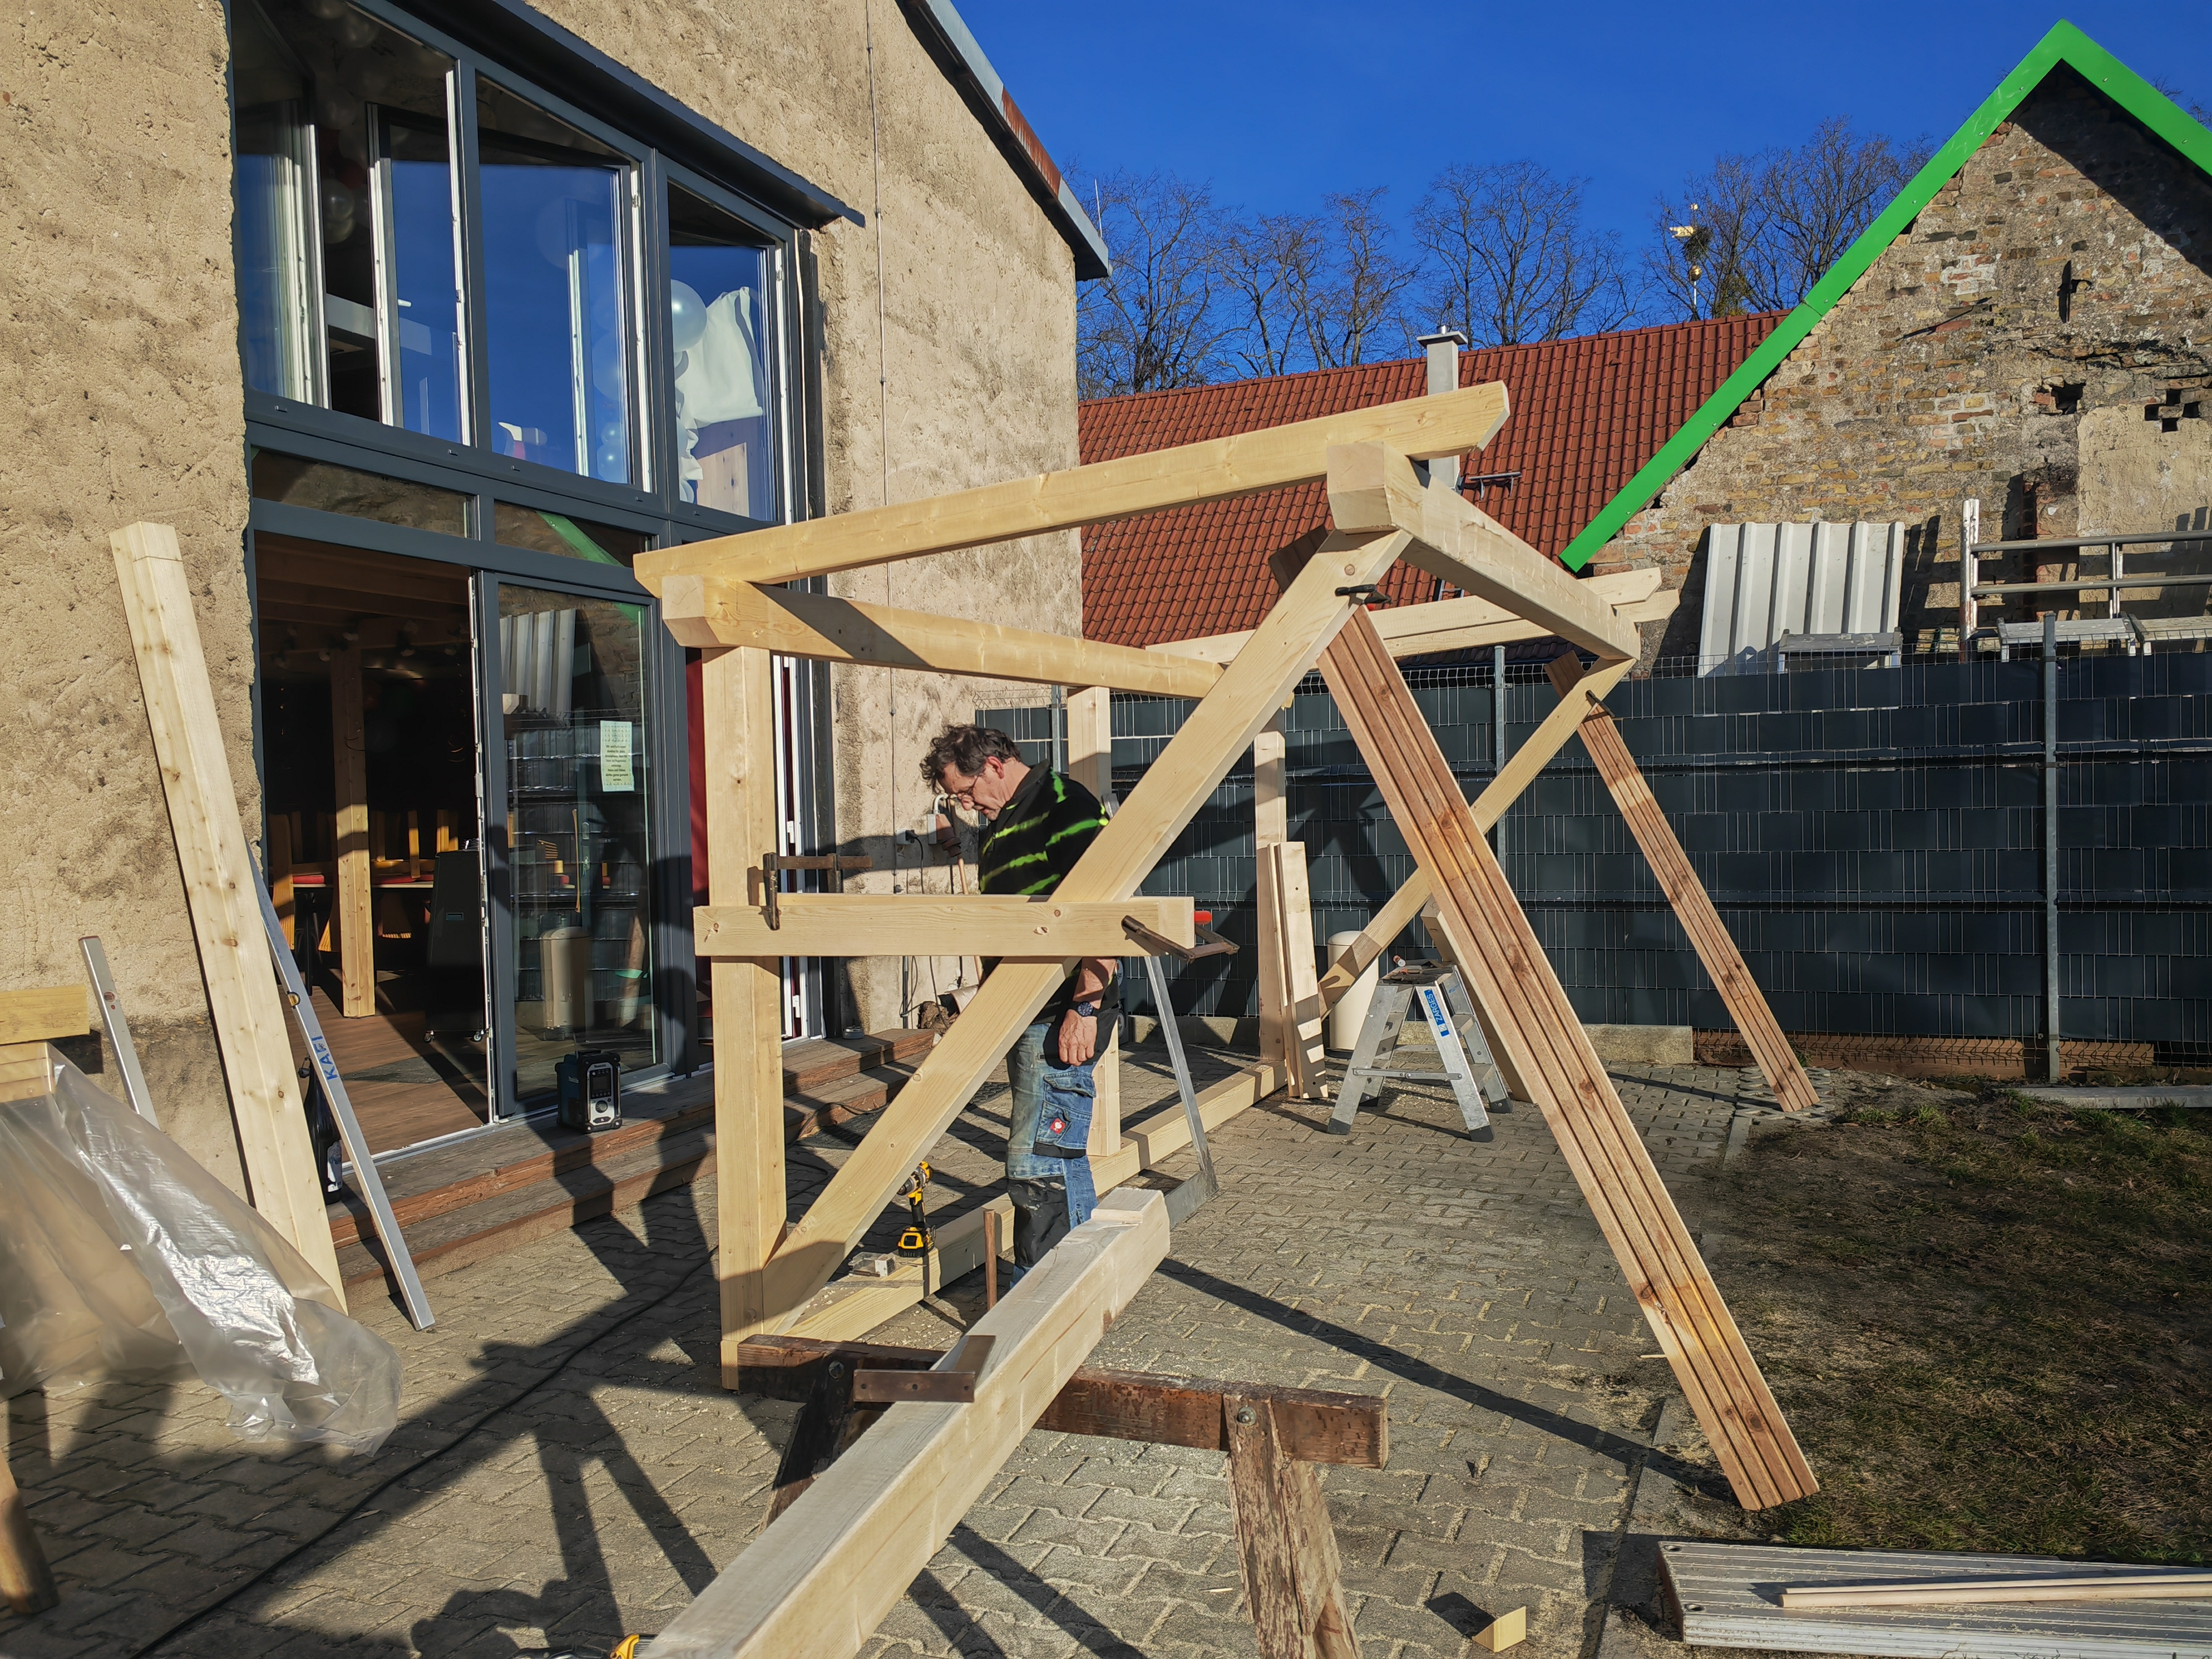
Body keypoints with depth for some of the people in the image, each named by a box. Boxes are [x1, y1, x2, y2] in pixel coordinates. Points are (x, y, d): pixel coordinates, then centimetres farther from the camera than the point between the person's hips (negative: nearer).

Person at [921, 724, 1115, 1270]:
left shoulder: (1065, 804, -10)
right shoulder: (1000, 825, 21)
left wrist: (1085, 1006, -23)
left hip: (1063, 1018, -10)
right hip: (1026, 1018, 10)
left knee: (1037, 1163, -10)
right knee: (1062, 1154, 15)